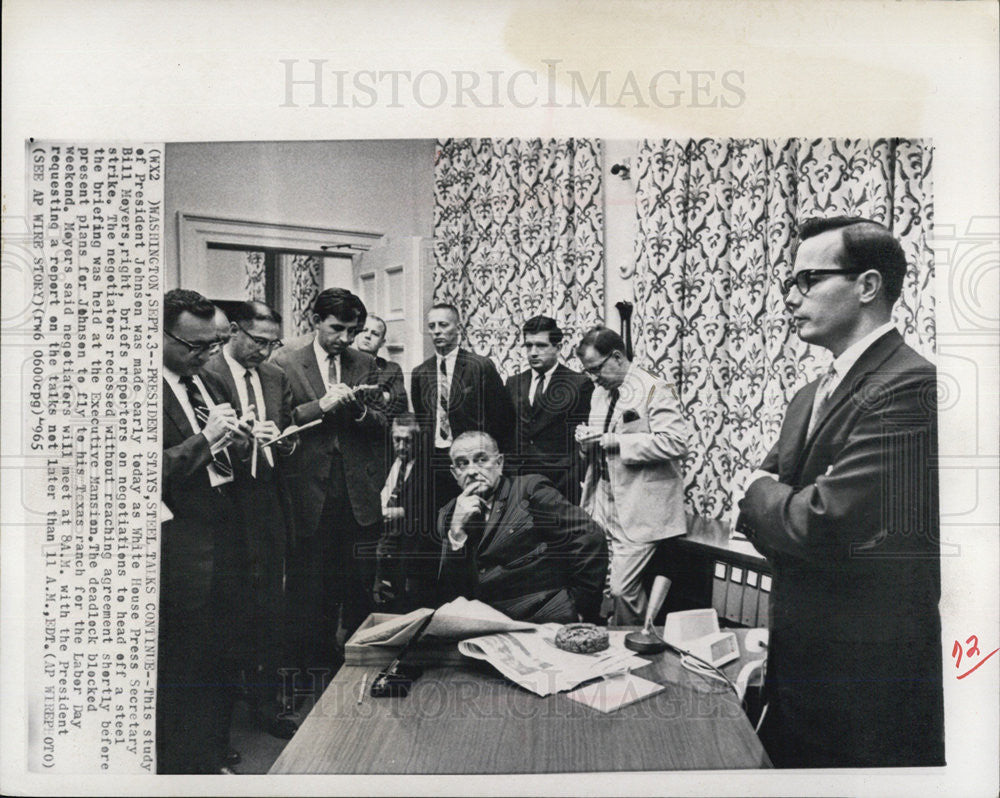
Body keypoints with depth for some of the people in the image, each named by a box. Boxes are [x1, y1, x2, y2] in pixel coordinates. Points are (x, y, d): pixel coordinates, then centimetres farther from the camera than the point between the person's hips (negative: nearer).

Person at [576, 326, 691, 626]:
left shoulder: (655, 390, -9)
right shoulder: (600, 392, 17)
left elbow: (676, 442, -21)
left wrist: (618, 440, -20)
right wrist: (588, 440, 2)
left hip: (638, 510, -7)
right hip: (603, 503, 7)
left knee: (621, 588, -8)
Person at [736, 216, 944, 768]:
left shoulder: (910, 387, -20)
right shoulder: (812, 395, 9)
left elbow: (823, 526, -27)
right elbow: (756, 513, 10)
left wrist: (763, 491, -8)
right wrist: (782, 505, -11)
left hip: (869, 680, -8)